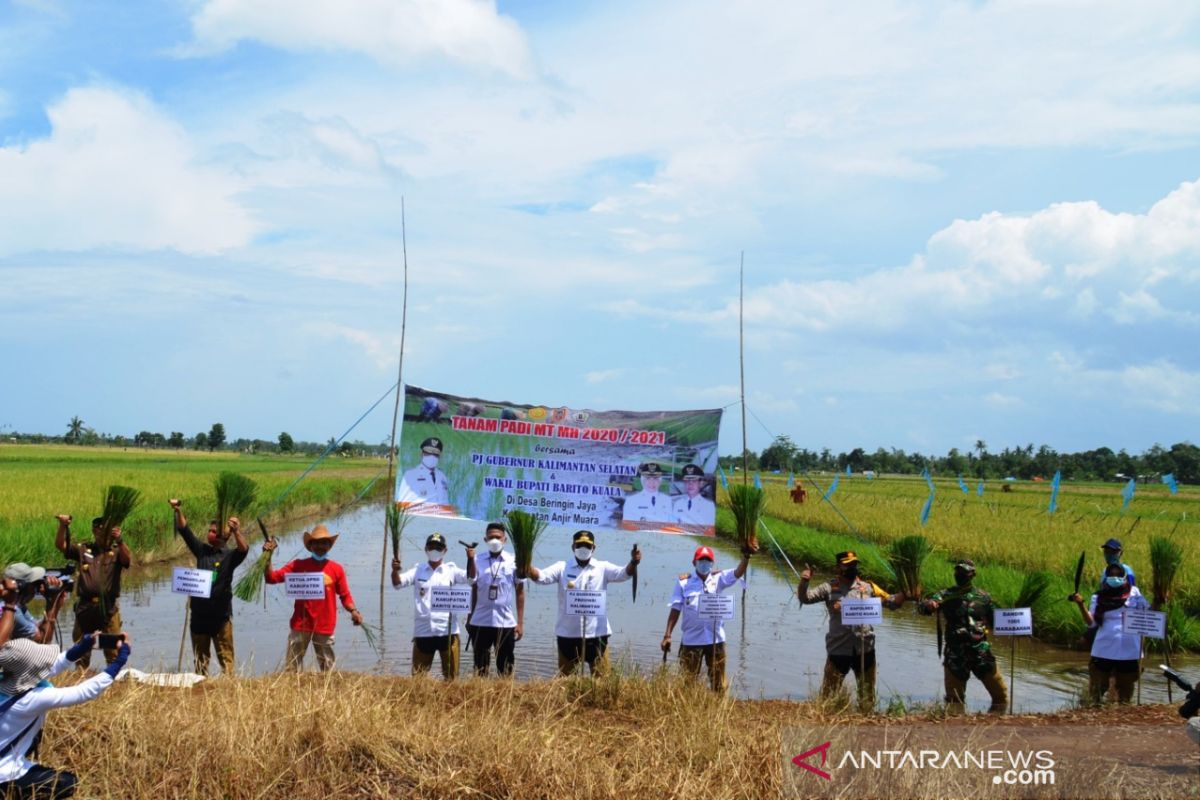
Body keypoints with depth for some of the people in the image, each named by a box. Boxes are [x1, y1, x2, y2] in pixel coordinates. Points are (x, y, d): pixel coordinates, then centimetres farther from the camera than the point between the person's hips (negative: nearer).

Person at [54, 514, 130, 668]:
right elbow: (61, 545, 4)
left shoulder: (116, 551, 1)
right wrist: (63, 526, -13)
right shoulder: (83, 549, 9)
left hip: (108, 608, -3)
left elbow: (128, 560, -18)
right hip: (85, 606, 3)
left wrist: (119, 540, -36)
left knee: (113, 650, 1)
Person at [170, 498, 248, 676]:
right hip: (199, 613, 5)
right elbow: (184, 531, 3)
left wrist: (236, 532, -44)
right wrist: (178, 511, -12)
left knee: (225, 656, -3)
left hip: (221, 614, -5)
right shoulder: (202, 550, 8)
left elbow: (244, 549, -25)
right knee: (200, 656, 14)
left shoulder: (230, 556, -4)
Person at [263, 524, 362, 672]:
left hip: (325, 628, 0)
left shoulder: (336, 569, 3)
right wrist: (268, 556, -13)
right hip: (301, 626, 0)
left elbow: (345, 595, 6)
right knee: (291, 669, 0)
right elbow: (271, 577, -2)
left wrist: (353, 611, -11)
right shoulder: (298, 565, 2)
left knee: (328, 670, 7)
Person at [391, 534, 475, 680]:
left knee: (451, 675, 7)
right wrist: (395, 570, -27)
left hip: (447, 631, -1)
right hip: (423, 631, 1)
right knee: (418, 677, 11)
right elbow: (397, 583, -5)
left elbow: (470, 577, -11)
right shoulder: (418, 571, 6)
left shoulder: (451, 570, 3)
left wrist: (470, 559, -30)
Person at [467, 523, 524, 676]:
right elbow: (474, 590, 9)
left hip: (506, 623, -1)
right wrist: (470, 617, 8)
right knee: (480, 667, 7)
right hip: (480, 622, 1)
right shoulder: (477, 560, 2)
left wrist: (520, 622, 1)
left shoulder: (514, 561, 0)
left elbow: (520, 592, 4)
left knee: (505, 668, 5)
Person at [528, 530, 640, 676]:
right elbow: (541, 576, -9)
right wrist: (527, 568, -31)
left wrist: (633, 563, -34)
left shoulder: (602, 568, 3)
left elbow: (623, 573, -11)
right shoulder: (562, 568, 3)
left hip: (596, 634, -1)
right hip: (568, 634, 1)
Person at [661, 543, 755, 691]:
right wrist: (667, 635, -3)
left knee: (718, 684, 11)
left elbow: (738, 573, -16)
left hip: (716, 639, 1)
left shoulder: (719, 578, 1)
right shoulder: (683, 582, -2)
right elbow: (675, 609, 0)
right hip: (691, 640, -1)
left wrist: (746, 557, -36)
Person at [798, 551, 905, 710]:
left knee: (867, 694, 15)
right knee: (828, 694, 5)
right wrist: (804, 582, -23)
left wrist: (905, 592, -10)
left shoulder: (868, 587, 5)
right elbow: (805, 598, -4)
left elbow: (892, 602, 8)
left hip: (864, 649, 2)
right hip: (839, 650, -2)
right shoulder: (830, 588, -1)